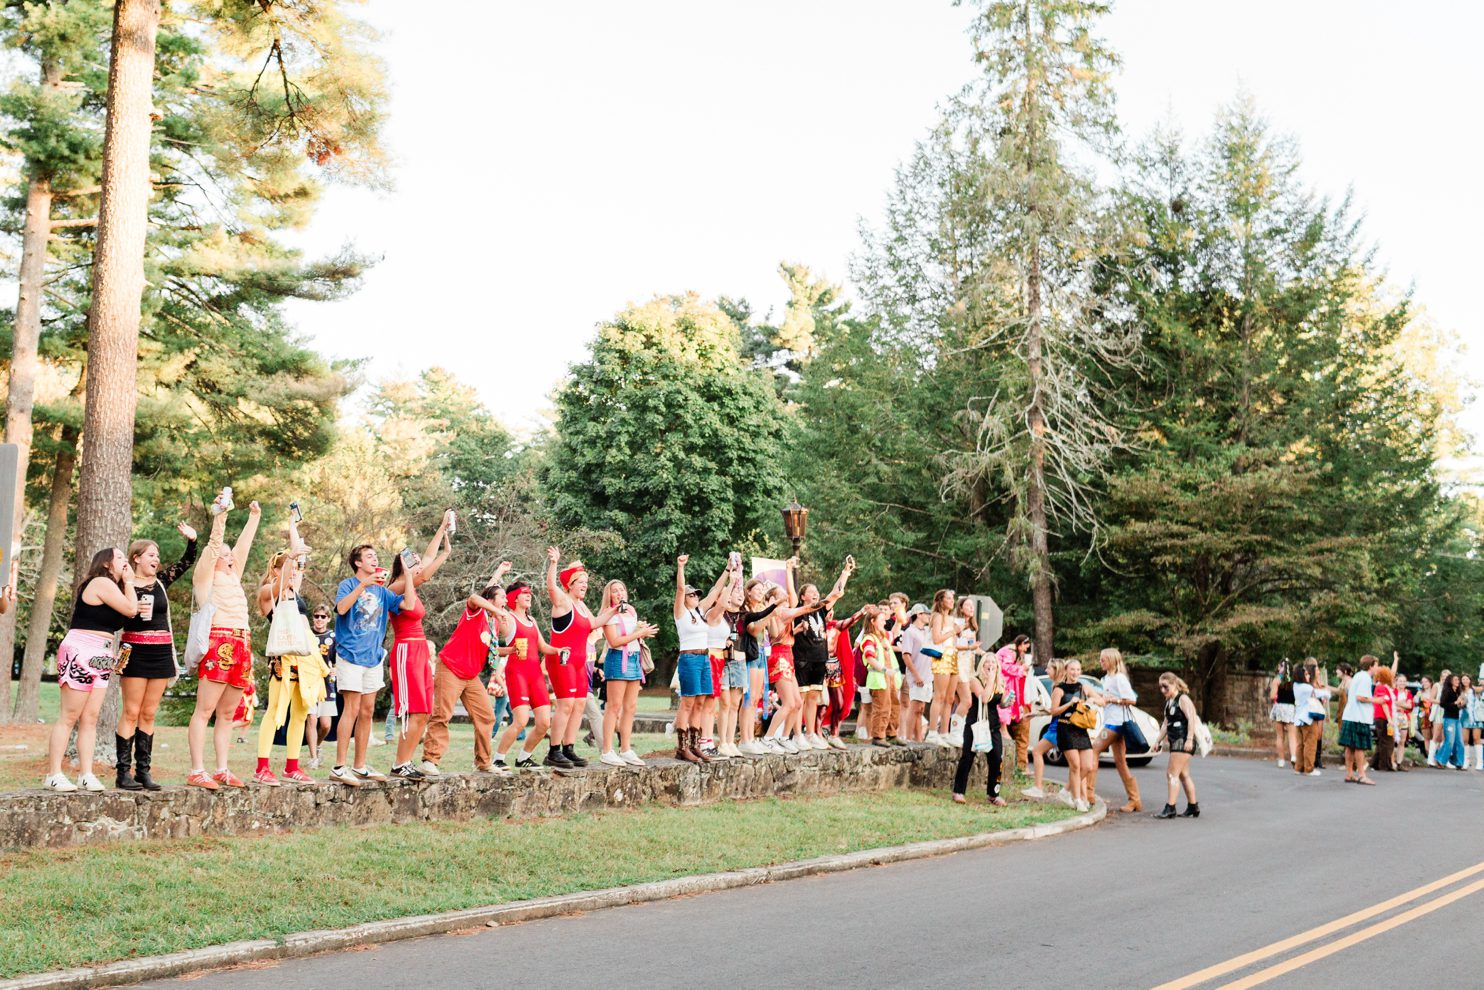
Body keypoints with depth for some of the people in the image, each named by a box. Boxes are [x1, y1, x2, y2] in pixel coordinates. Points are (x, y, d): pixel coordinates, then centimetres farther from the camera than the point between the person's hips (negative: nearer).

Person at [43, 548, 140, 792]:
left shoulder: (111, 586, 21)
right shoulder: (102, 583, -9)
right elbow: (131, 609, -12)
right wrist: (129, 582, 0)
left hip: (100, 659, 10)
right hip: (80, 653, -10)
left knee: (90, 718, 5)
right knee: (69, 717, -8)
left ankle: (86, 774, 5)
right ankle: (53, 774, -5)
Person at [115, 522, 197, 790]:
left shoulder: (161, 581, 11)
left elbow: (187, 562, 11)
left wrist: (192, 540, -6)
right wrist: (133, 611, -18)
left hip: (161, 653, 4)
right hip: (135, 651, -4)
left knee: (149, 714, 6)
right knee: (131, 712, -5)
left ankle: (143, 770, 9)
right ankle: (122, 771, -2)